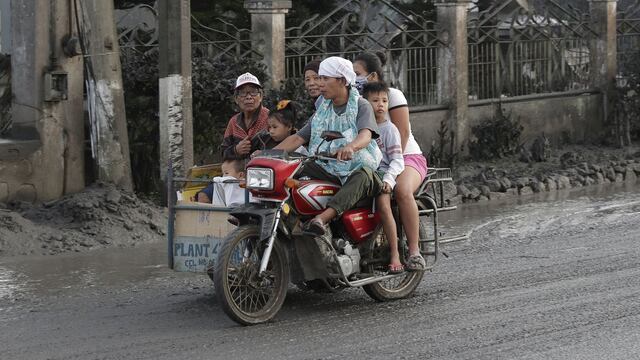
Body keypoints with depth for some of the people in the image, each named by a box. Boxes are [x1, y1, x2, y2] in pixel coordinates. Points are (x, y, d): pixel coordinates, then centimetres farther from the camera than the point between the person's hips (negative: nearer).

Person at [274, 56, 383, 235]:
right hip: (327, 168, 6)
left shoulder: (362, 106, 0)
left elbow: (366, 135, -19)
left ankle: (322, 218, -62)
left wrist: (350, 147, -44)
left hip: (357, 167, -6)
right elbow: (298, 138, 14)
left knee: (362, 177, -41)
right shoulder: (322, 110, 19)